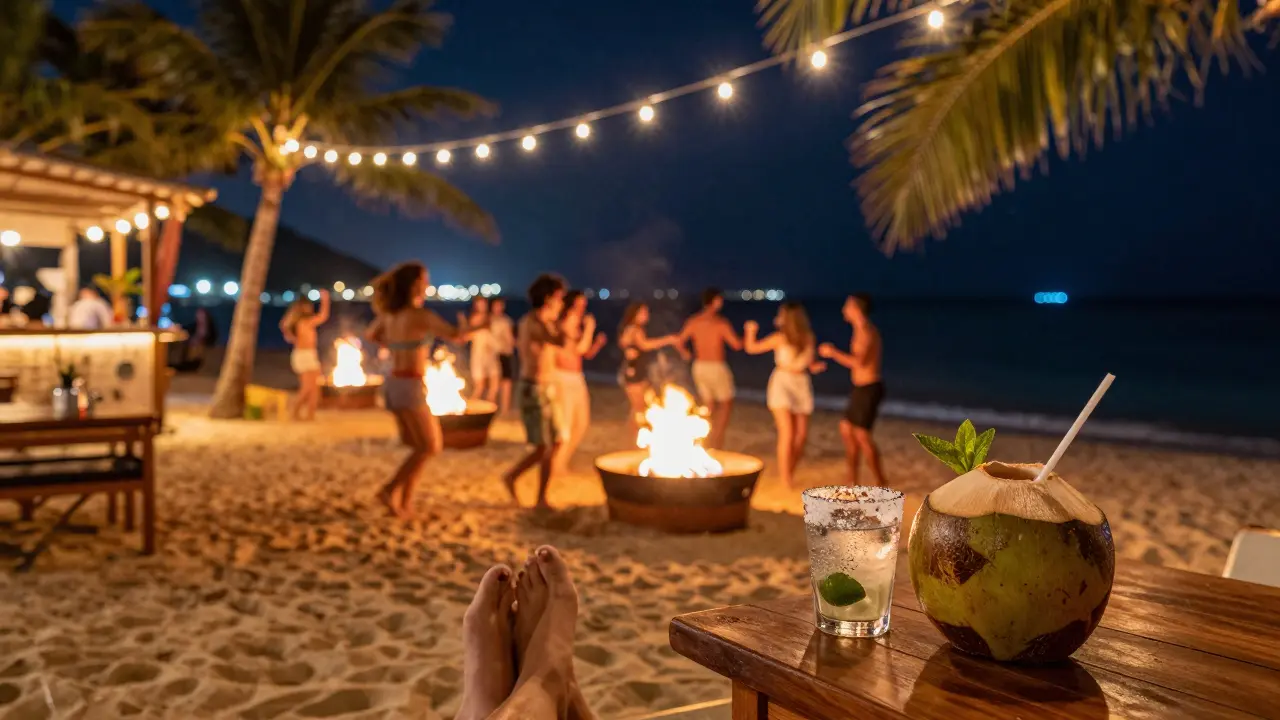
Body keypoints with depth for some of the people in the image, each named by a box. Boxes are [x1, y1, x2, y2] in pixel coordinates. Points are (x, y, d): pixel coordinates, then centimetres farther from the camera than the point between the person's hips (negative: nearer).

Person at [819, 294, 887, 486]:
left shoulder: (866, 331, -17)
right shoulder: (862, 330, 14)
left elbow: (858, 362, -25)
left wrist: (833, 353, -16)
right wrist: (834, 352, 15)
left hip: (868, 389, -10)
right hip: (861, 388, 10)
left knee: (862, 435, -7)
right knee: (846, 429, 15)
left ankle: (881, 485, 1)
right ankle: (853, 481, 22)